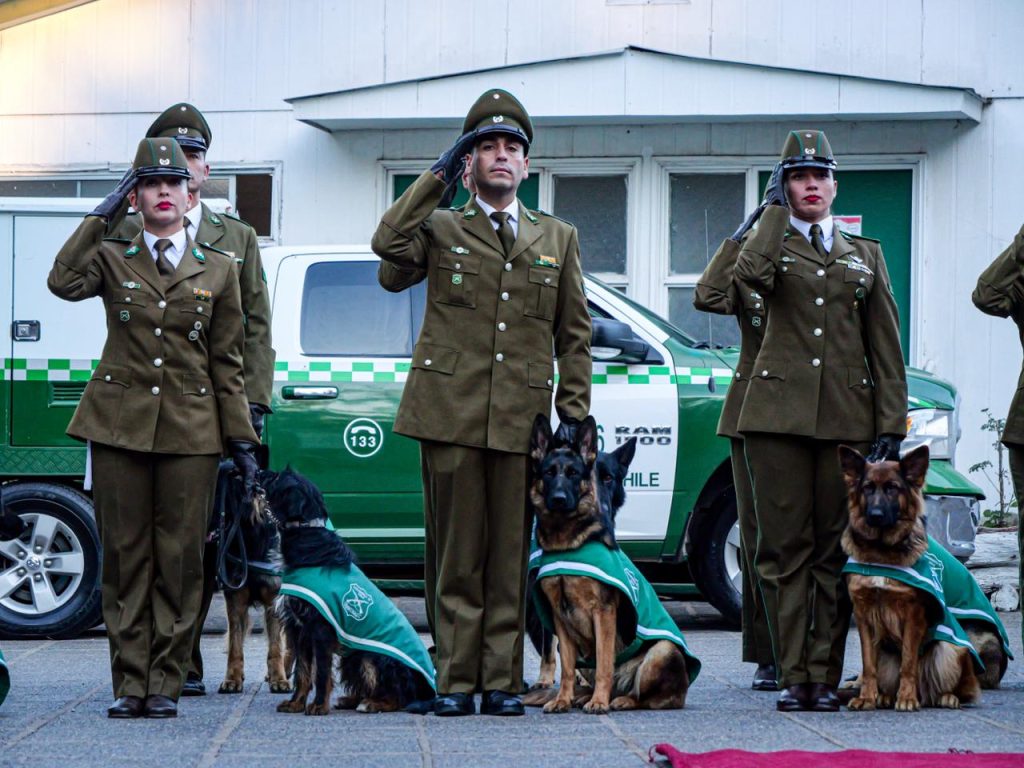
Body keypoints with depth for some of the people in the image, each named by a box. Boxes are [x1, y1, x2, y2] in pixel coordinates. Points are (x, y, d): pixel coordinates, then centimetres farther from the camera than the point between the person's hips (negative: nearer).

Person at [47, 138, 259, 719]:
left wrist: (242, 441, 5)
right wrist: (103, 215, -8)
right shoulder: (113, 260, 8)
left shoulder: (218, 272, 10)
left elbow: (227, 364, 11)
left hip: (190, 430, 0)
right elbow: (65, 281, -15)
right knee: (125, 555, 1)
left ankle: (165, 685, 6)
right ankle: (130, 684, 6)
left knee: (180, 558, -1)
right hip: (120, 424, 0)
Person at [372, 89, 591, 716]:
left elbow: (574, 334, 16)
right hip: (451, 411, -1)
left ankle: (503, 681, 6)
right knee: (456, 554, -1)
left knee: (510, 558, 1)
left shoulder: (559, 238, 18)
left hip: (522, 419, 1)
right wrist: (437, 178, -3)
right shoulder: (439, 229, 12)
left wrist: (575, 412, 6)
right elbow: (390, 244, -11)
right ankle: (456, 680, 3)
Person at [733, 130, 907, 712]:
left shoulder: (866, 255, 17)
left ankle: (826, 678, 5)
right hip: (779, 416, -1)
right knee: (785, 548, -3)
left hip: (848, 418, 1)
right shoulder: (773, 247, 12)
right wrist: (774, 211, -2)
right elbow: (752, 273, -16)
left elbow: (886, 348, 12)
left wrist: (891, 425, 3)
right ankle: (793, 677, 1)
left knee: (835, 550, 1)